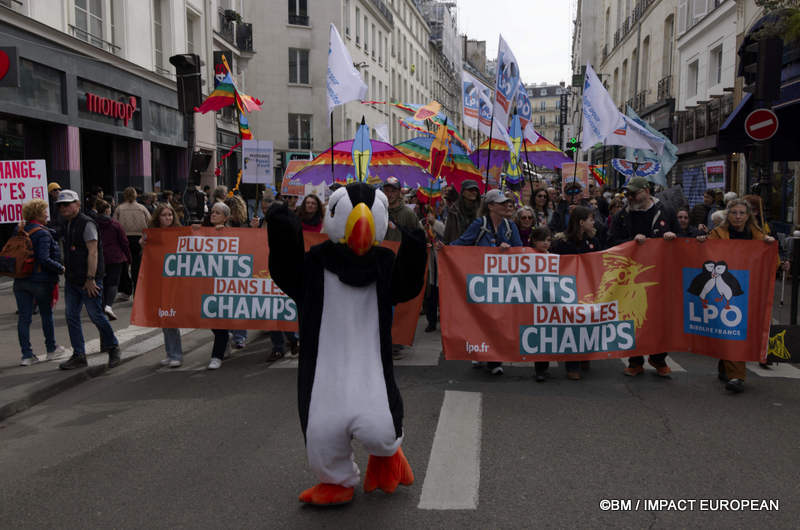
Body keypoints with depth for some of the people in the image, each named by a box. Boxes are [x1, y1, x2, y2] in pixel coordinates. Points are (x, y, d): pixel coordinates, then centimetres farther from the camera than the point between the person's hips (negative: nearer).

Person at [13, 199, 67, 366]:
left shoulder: (18, 230, 6)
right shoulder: (43, 234, -16)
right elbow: (44, 259, -23)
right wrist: (61, 268, -12)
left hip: (20, 281, 6)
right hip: (40, 280, -5)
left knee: (24, 317, 6)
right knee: (47, 315, 11)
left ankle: (27, 355, 7)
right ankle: (51, 349, 24)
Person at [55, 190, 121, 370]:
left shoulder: (86, 223, -12)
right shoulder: (67, 225, 15)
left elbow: (93, 252, -18)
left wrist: (90, 279, -22)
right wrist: (67, 274, 16)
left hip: (88, 280, -9)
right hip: (72, 280, 9)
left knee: (96, 315, -3)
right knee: (72, 317, 8)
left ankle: (112, 348, 15)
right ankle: (78, 356, 15)